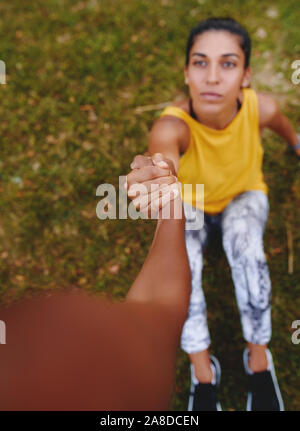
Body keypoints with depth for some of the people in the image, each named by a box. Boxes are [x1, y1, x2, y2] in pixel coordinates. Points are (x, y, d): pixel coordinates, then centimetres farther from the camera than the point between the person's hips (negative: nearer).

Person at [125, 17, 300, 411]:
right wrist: (154, 181, -84)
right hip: (191, 204, -1)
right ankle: (203, 371, -9)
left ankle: (259, 360, -10)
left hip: (243, 195, 1)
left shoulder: (260, 108, -28)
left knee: (247, 250, -31)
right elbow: (163, 155, -60)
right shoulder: (173, 124, -37)